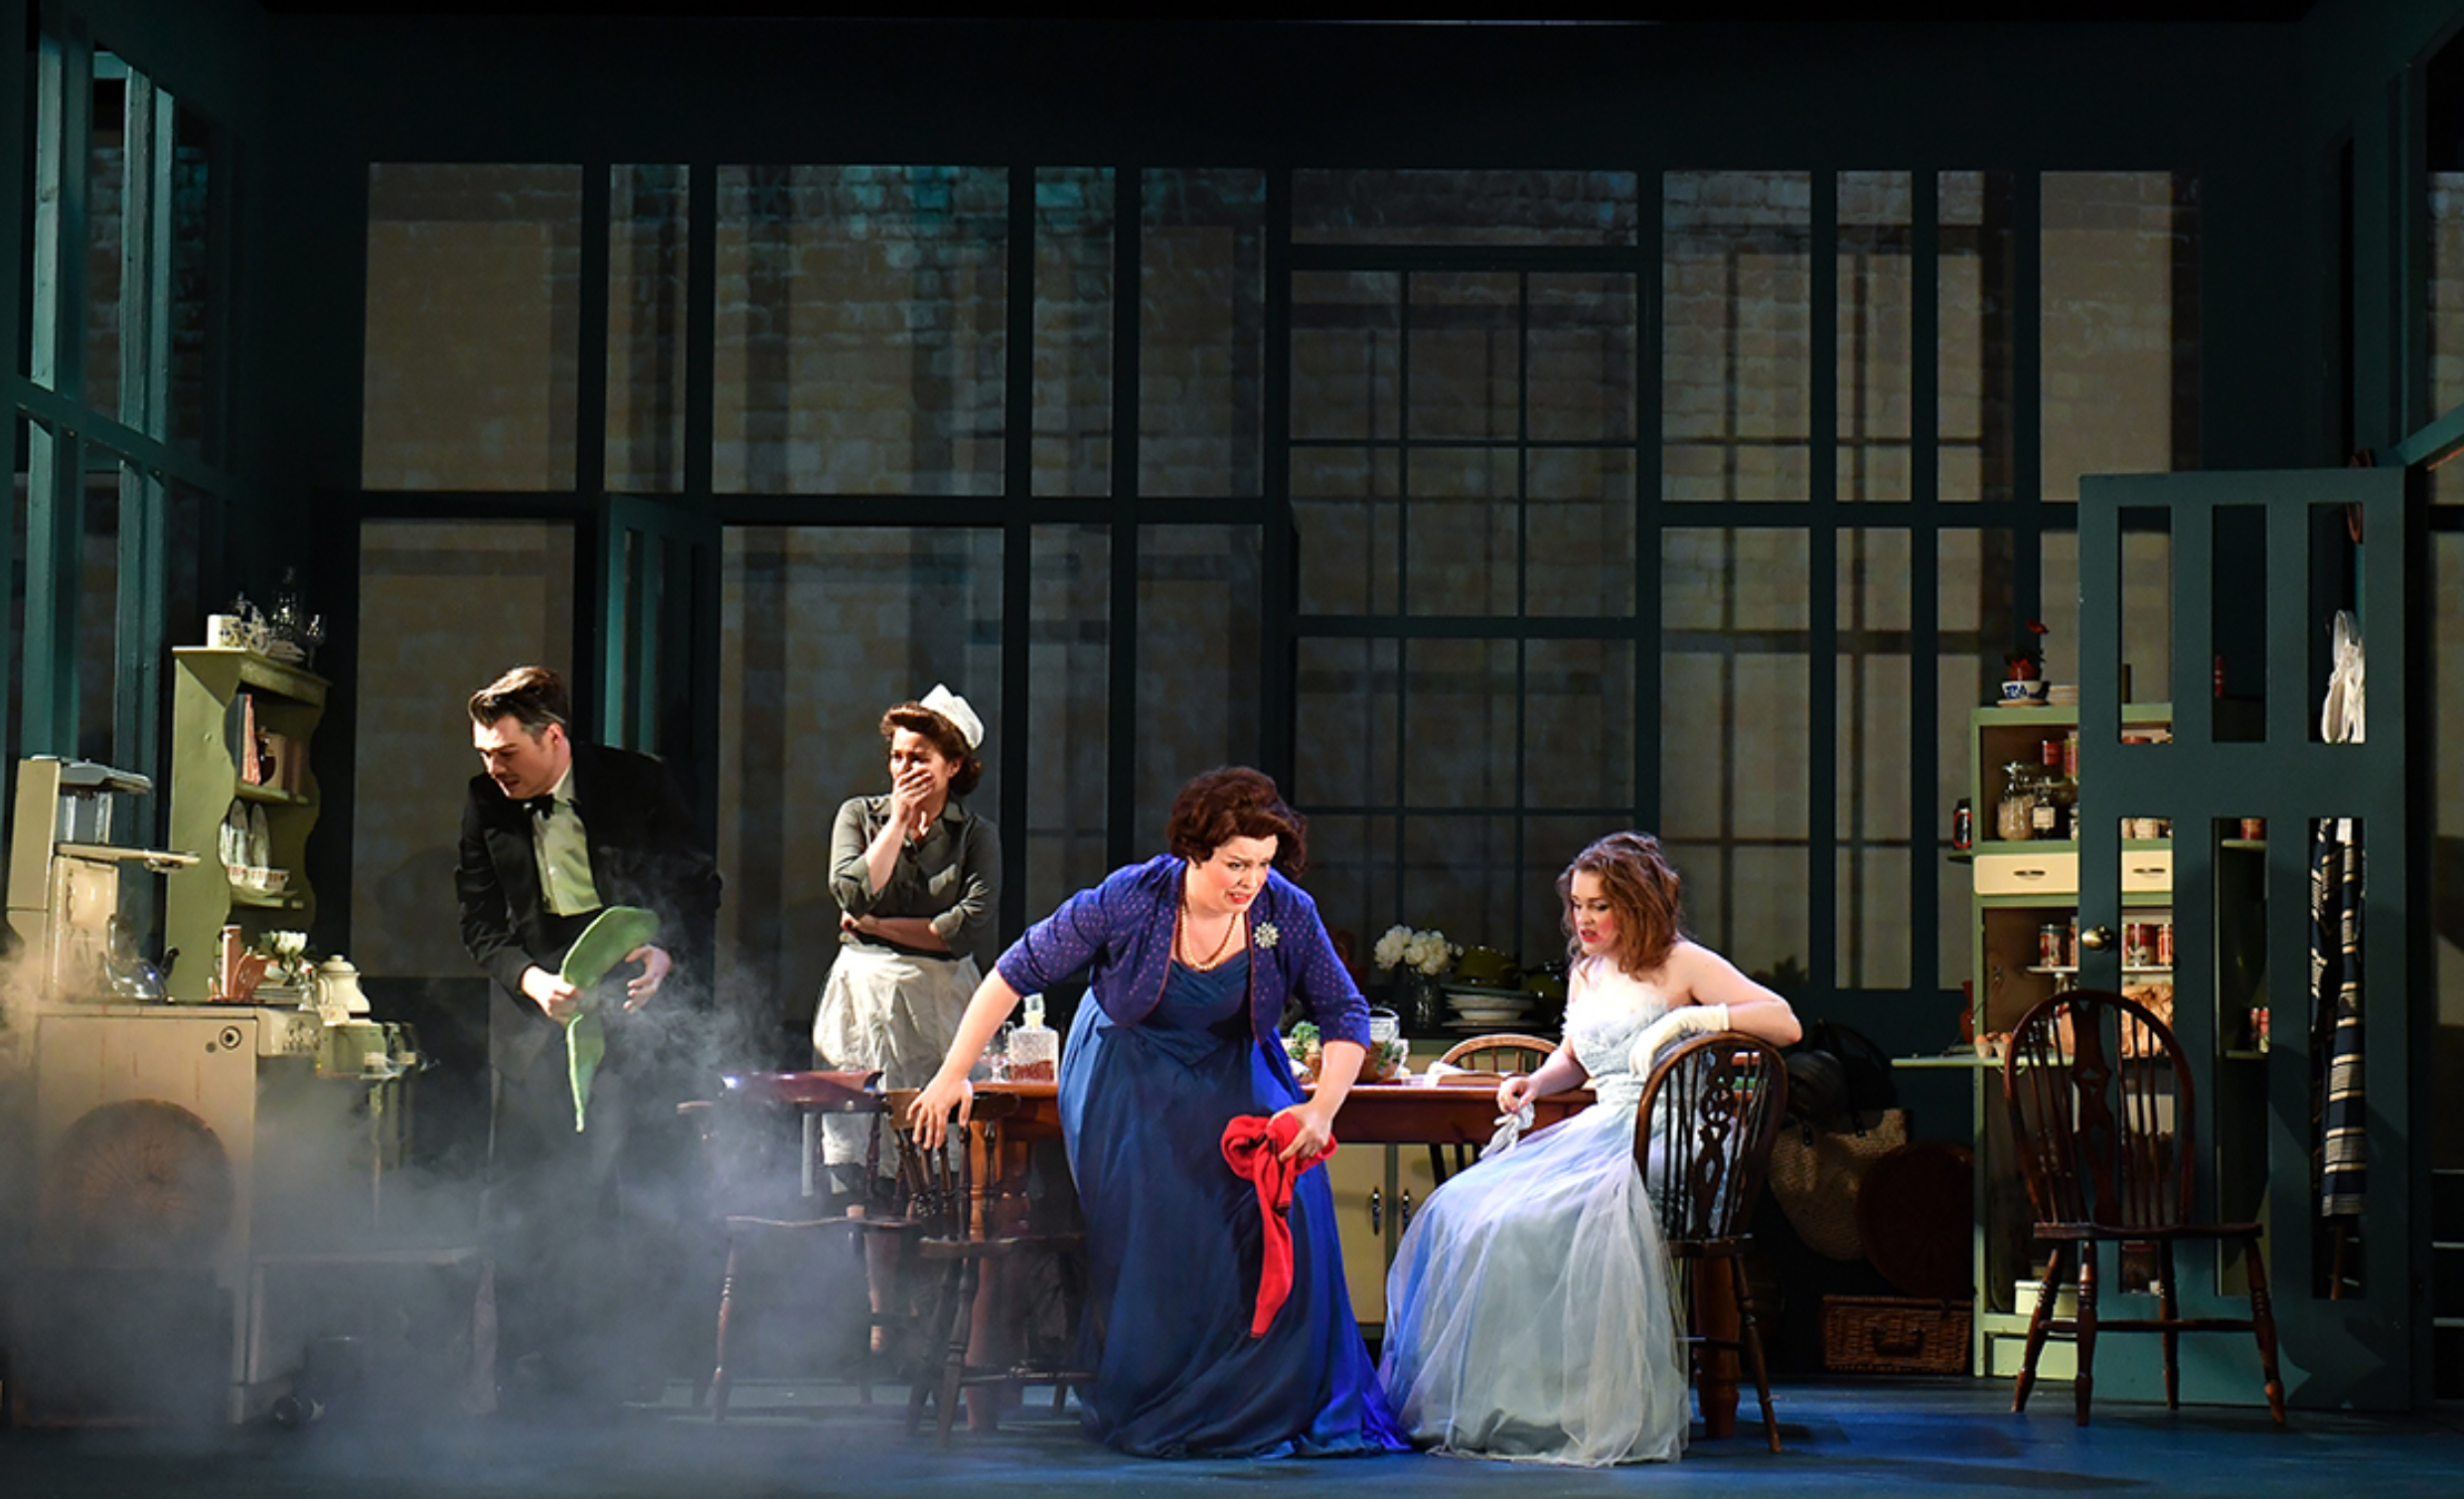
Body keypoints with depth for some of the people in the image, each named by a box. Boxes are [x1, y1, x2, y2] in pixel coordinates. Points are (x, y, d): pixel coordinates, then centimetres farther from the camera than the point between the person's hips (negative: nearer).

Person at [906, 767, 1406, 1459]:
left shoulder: (1287, 914, -18)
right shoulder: (1130, 900, -25)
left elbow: (1346, 1016, -7)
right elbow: (1017, 972, -16)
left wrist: (1322, 1110, -22)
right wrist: (953, 1073, -17)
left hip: (1233, 1076, 2)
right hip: (1130, 1081, -2)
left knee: (1283, 1205, -15)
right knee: (1148, 1239, -12)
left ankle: (1270, 1405, -2)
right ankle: (1154, 1412, 5)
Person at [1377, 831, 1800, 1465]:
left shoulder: (1681, 963, -3)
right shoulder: (1587, 973, 18)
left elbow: (1785, 1023, -13)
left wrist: (1686, 1018, -21)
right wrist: (1533, 1084, 13)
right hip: (1598, 1130, 8)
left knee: (1527, 1225, -30)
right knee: (1455, 1211, -12)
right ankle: (1462, 1403, -9)